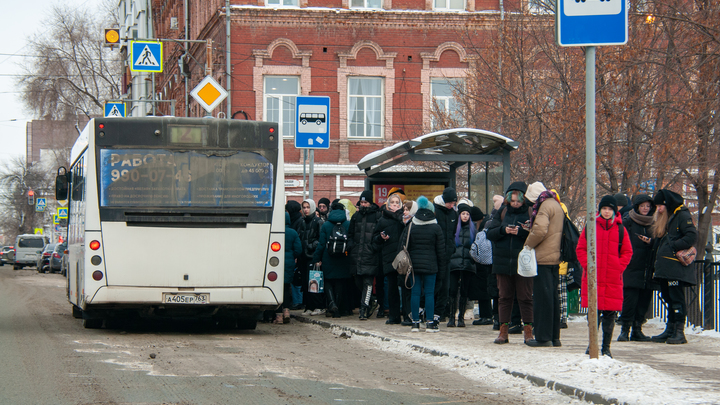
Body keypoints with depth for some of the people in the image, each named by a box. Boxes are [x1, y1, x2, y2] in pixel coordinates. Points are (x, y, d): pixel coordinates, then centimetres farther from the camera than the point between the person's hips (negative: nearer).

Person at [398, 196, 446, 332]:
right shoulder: (436, 228, -1)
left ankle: (415, 322, 4)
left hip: (413, 264, 2)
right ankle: (430, 323, 0)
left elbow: (402, 246, 3)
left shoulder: (410, 226, 3)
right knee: (429, 293, 1)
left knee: (415, 292, 4)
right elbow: (441, 250, 1)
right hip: (430, 265, -2)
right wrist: (442, 267, 8)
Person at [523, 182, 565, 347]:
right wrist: (530, 230, 14)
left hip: (543, 258, -10)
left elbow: (540, 231, -23)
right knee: (553, 296, 13)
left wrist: (528, 244, -8)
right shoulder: (556, 205, 19)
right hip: (555, 258, 10)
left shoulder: (545, 206, -11)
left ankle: (543, 337, -6)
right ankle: (554, 336, 15)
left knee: (542, 297, -6)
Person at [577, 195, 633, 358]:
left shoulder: (620, 229, 6)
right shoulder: (590, 227, 5)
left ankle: (606, 347, 8)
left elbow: (627, 252, 9)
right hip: (592, 277, 0)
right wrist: (587, 265, -7)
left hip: (613, 278, 0)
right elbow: (581, 249, 7)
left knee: (610, 314, 1)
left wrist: (619, 267, -4)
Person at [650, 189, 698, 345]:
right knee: (668, 298, 10)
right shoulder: (665, 219, 23)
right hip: (664, 267, 9)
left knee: (677, 298, -10)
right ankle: (670, 330, 14)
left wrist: (674, 247, -17)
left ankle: (679, 332, -9)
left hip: (677, 266, -9)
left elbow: (692, 236, -16)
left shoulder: (682, 215, -6)